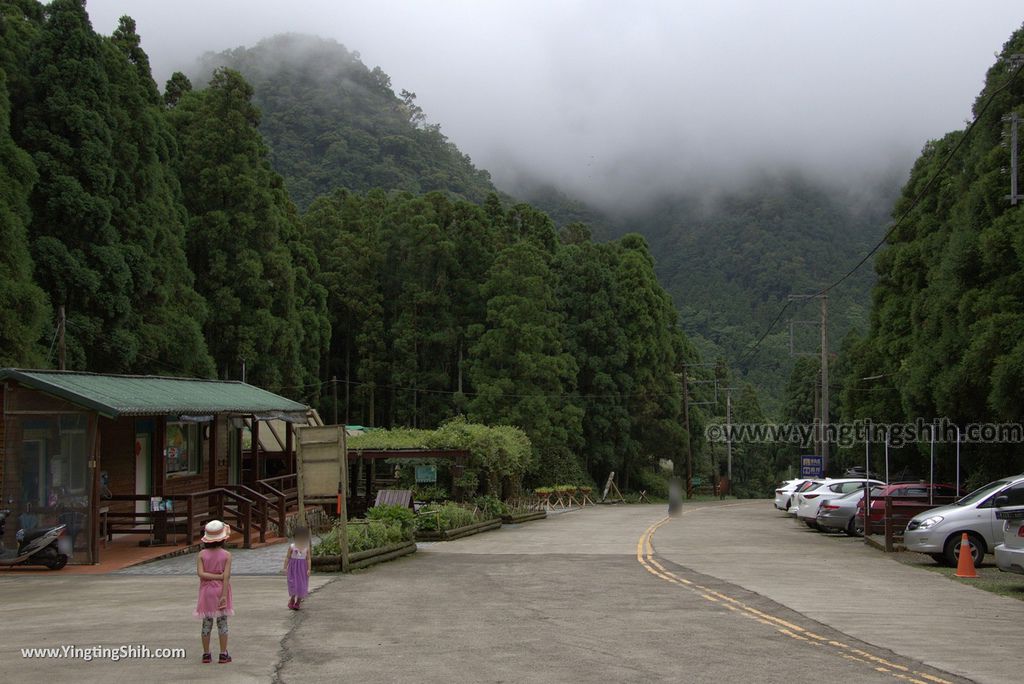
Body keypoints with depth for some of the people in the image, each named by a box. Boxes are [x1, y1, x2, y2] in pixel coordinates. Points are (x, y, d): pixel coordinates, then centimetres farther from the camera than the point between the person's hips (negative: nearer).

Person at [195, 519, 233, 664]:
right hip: (221, 591, -2)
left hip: (207, 592, 2)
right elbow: (226, 576, -15)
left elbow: (200, 573, -16)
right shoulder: (226, 555, -10)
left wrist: (216, 576, -11)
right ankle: (223, 655, 4)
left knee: (207, 623, 8)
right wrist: (224, 595, -15)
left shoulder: (201, 554, -5)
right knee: (222, 623, 4)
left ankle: (206, 654, 10)